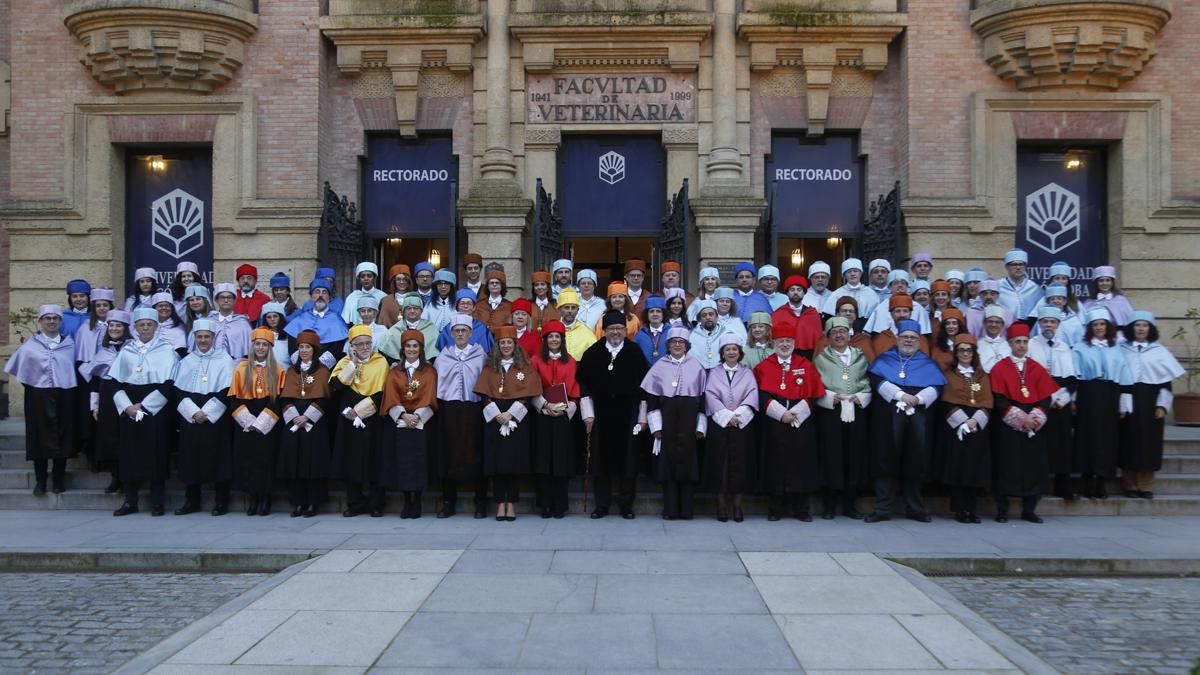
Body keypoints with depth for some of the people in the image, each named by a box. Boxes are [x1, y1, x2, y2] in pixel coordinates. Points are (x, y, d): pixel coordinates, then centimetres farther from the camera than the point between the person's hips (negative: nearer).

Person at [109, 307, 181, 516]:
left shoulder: (166, 351, 0)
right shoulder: (126, 351, 9)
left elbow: (168, 385, -7)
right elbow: (115, 382, 7)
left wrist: (144, 406, -11)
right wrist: (127, 407, -8)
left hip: (156, 411, -3)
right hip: (129, 411, 3)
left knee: (156, 455, -2)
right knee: (130, 454, 4)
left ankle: (157, 502, 4)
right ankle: (130, 501, 12)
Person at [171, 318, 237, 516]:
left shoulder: (224, 360, 2)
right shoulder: (186, 362, 11)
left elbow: (226, 392, -5)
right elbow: (178, 391, 4)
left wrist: (206, 413, -12)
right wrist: (193, 412, -10)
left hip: (216, 419, -3)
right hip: (190, 418, 3)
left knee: (217, 459, -2)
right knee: (191, 458, 5)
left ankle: (221, 501, 5)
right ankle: (192, 500, 15)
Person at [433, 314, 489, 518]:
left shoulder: (480, 355, 6)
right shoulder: (443, 356, 11)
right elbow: (435, 381, 9)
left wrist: (486, 405, -7)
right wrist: (435, 405, -1)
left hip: (473, 410, -2)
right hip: (448, 410, 2)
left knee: (474, 454, 0)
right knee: (448, 454, 3)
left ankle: (480, 503, 8)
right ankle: (449, 502, 12)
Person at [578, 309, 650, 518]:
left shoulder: (635, 353, 4)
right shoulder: (592, 353, 5)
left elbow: (644, 385, 3)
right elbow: (583, 384, 5)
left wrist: (642, 416, 0)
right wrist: (587, 414, -2)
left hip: (628, 414, -1)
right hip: (600, 414, 1)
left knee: (627, 459, 2)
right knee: (601, 460, 3)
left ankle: (626, 505, 12)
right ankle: (602, 504, 12)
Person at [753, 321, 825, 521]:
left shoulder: (806, 366, 7)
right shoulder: (763, 367, 5)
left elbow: (814, 395, 0)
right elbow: (761, 396, -4)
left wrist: (795, 413, -12)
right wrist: (781, 413, -14)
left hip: (802, 424, 1)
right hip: (774, 424, -1)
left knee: (801, 463, 2)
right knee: (776, 464, 2)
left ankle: (801, 508, 12)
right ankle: (776, 508, 12)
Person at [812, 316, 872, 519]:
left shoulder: (860, 357, 14)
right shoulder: (821, 358, 7)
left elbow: (869, 383, 10)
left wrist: (860, 397, -7)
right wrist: (830, 397, -15)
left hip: (856, 411, 2)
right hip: (829, 412, -2)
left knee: (854, 456, 3)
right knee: (831, 456, -3)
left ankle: (850, 504, 13)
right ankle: (830, 505, 5)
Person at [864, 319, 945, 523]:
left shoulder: (928, 363, 18)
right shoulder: (884, 359, 15)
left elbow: (936, 386, 4)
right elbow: (877, 380, -3)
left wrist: (918, 398, -14)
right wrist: (900, 395, -15)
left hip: (918, 415, 1)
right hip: (888, 415, -1)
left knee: (915, 462, 2)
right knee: (886, 460, -4)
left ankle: (915, 508, 11)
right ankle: (883, 508, -2)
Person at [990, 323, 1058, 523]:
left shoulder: (1037, 369, 10)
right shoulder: (1000, 368, -1)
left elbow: (1046, 398, 4)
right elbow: (999, 400, -7)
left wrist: (1034, 417, -12)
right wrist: (1020, 417, -15)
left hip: (1034, 424, 3)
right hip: (1008, 425, -3)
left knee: (1033, 466, 3)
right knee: (1006, 466, -3)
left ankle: (1029, 510, 13)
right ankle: (1002, 510, 4)